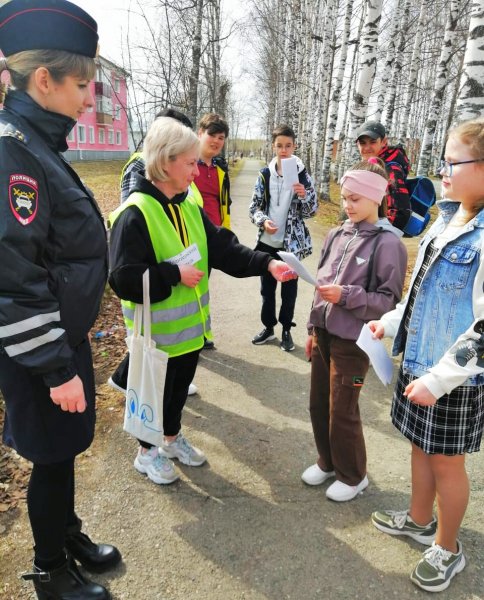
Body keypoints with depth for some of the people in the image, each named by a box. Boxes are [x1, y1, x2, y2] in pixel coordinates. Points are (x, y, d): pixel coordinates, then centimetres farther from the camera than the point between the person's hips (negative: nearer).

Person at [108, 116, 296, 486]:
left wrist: (267, 263, -12)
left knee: (180, 386, 22)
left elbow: (224, 248, 0)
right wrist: (174, 274, -22)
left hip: (190, 323, 7)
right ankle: (147, 452, 36)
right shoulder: (135, 214, -22)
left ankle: (173, 438, 45)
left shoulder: (190, 206, 3)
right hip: (158, 328, -7)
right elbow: (124, 277, -26)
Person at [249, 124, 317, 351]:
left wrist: (304, 196, -23)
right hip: (267, 242, 2)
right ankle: (268, 327, 30)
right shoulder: (265, 174, 0)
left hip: (291, 243, -2)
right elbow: (253, 207, 2)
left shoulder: (302, 175, -4)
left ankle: (286, 330, 24)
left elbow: (312, 211, -3)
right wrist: (263, 221, -18)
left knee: (289, 288, 8)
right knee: (267, 287, 13)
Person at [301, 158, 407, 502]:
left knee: (343, 411, 6)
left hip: (353, 340, -6)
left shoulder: (388, 244, -12)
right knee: (319, 404, 16)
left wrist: (346, 295, -23)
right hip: (324, 333, 6)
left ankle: (353, 476, 31)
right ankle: (328, 462, 40)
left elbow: (390, 300, -12)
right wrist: (313, 329, 15)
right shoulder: (337, 235, 5)